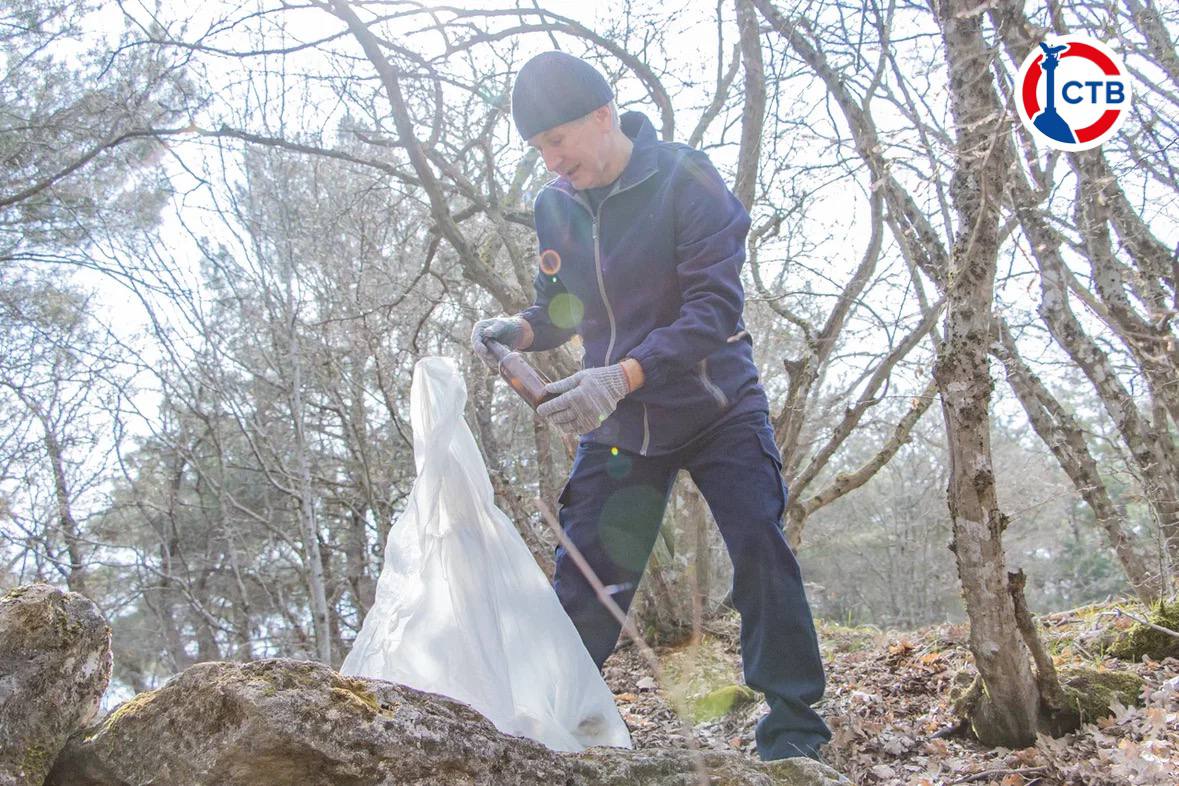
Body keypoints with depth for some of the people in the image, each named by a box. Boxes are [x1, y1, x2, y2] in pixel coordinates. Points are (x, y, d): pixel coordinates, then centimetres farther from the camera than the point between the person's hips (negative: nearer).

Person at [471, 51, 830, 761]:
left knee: (760, 549, -13)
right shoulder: (555, 206, -1)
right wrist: (521, 330, -15)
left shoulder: (686, 180, -17)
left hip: (717, 408, -4)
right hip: (616, 425, 4)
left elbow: (715, 305, -25)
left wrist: (624, 375, -37)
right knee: (584, 576, 3)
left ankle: (794, 729, 0)